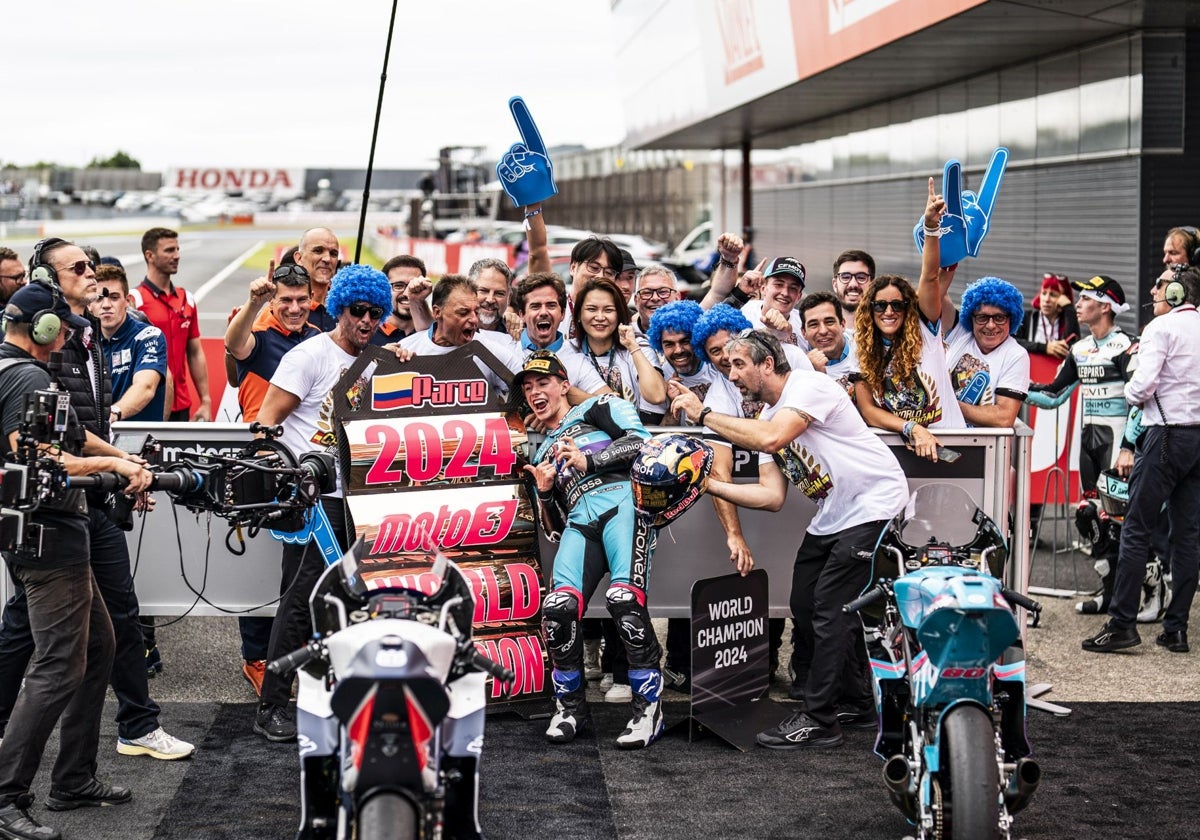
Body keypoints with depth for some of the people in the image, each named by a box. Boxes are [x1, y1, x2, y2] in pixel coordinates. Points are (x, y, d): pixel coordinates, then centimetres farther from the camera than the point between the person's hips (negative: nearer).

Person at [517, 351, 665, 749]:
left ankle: (649, 707, -20)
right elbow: (554, 529, 30)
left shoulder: (598, 408, 20)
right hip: (579, 522, 5)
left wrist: (588, 461, -4)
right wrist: (544, 492, 11)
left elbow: (641, 440, 1)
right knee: (558, 608, -20)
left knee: (624, 599, -28)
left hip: (622, 502, -5)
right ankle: (570, 707, -3)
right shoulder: (541, 455, 35)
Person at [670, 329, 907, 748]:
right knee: (806, 609, 10)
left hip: (873, 507, -10)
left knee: (830, 612, -11)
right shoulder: (767, 416, 10)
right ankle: (856, 705, 24)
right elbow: (772, 496, 4)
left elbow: (771, 438, -35)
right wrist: (708, 485, -6)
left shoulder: (810, 386, -17)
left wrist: (704, 415, -26)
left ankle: (818, 721, -4)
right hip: (831, 518, 10)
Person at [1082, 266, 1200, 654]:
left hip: (1168, 433, -7)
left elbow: (1142, 386, -17)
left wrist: (1130, 392, 5)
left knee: (1136, 531, -3)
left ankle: (1122, 624, -4)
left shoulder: (1161, 327, -7)